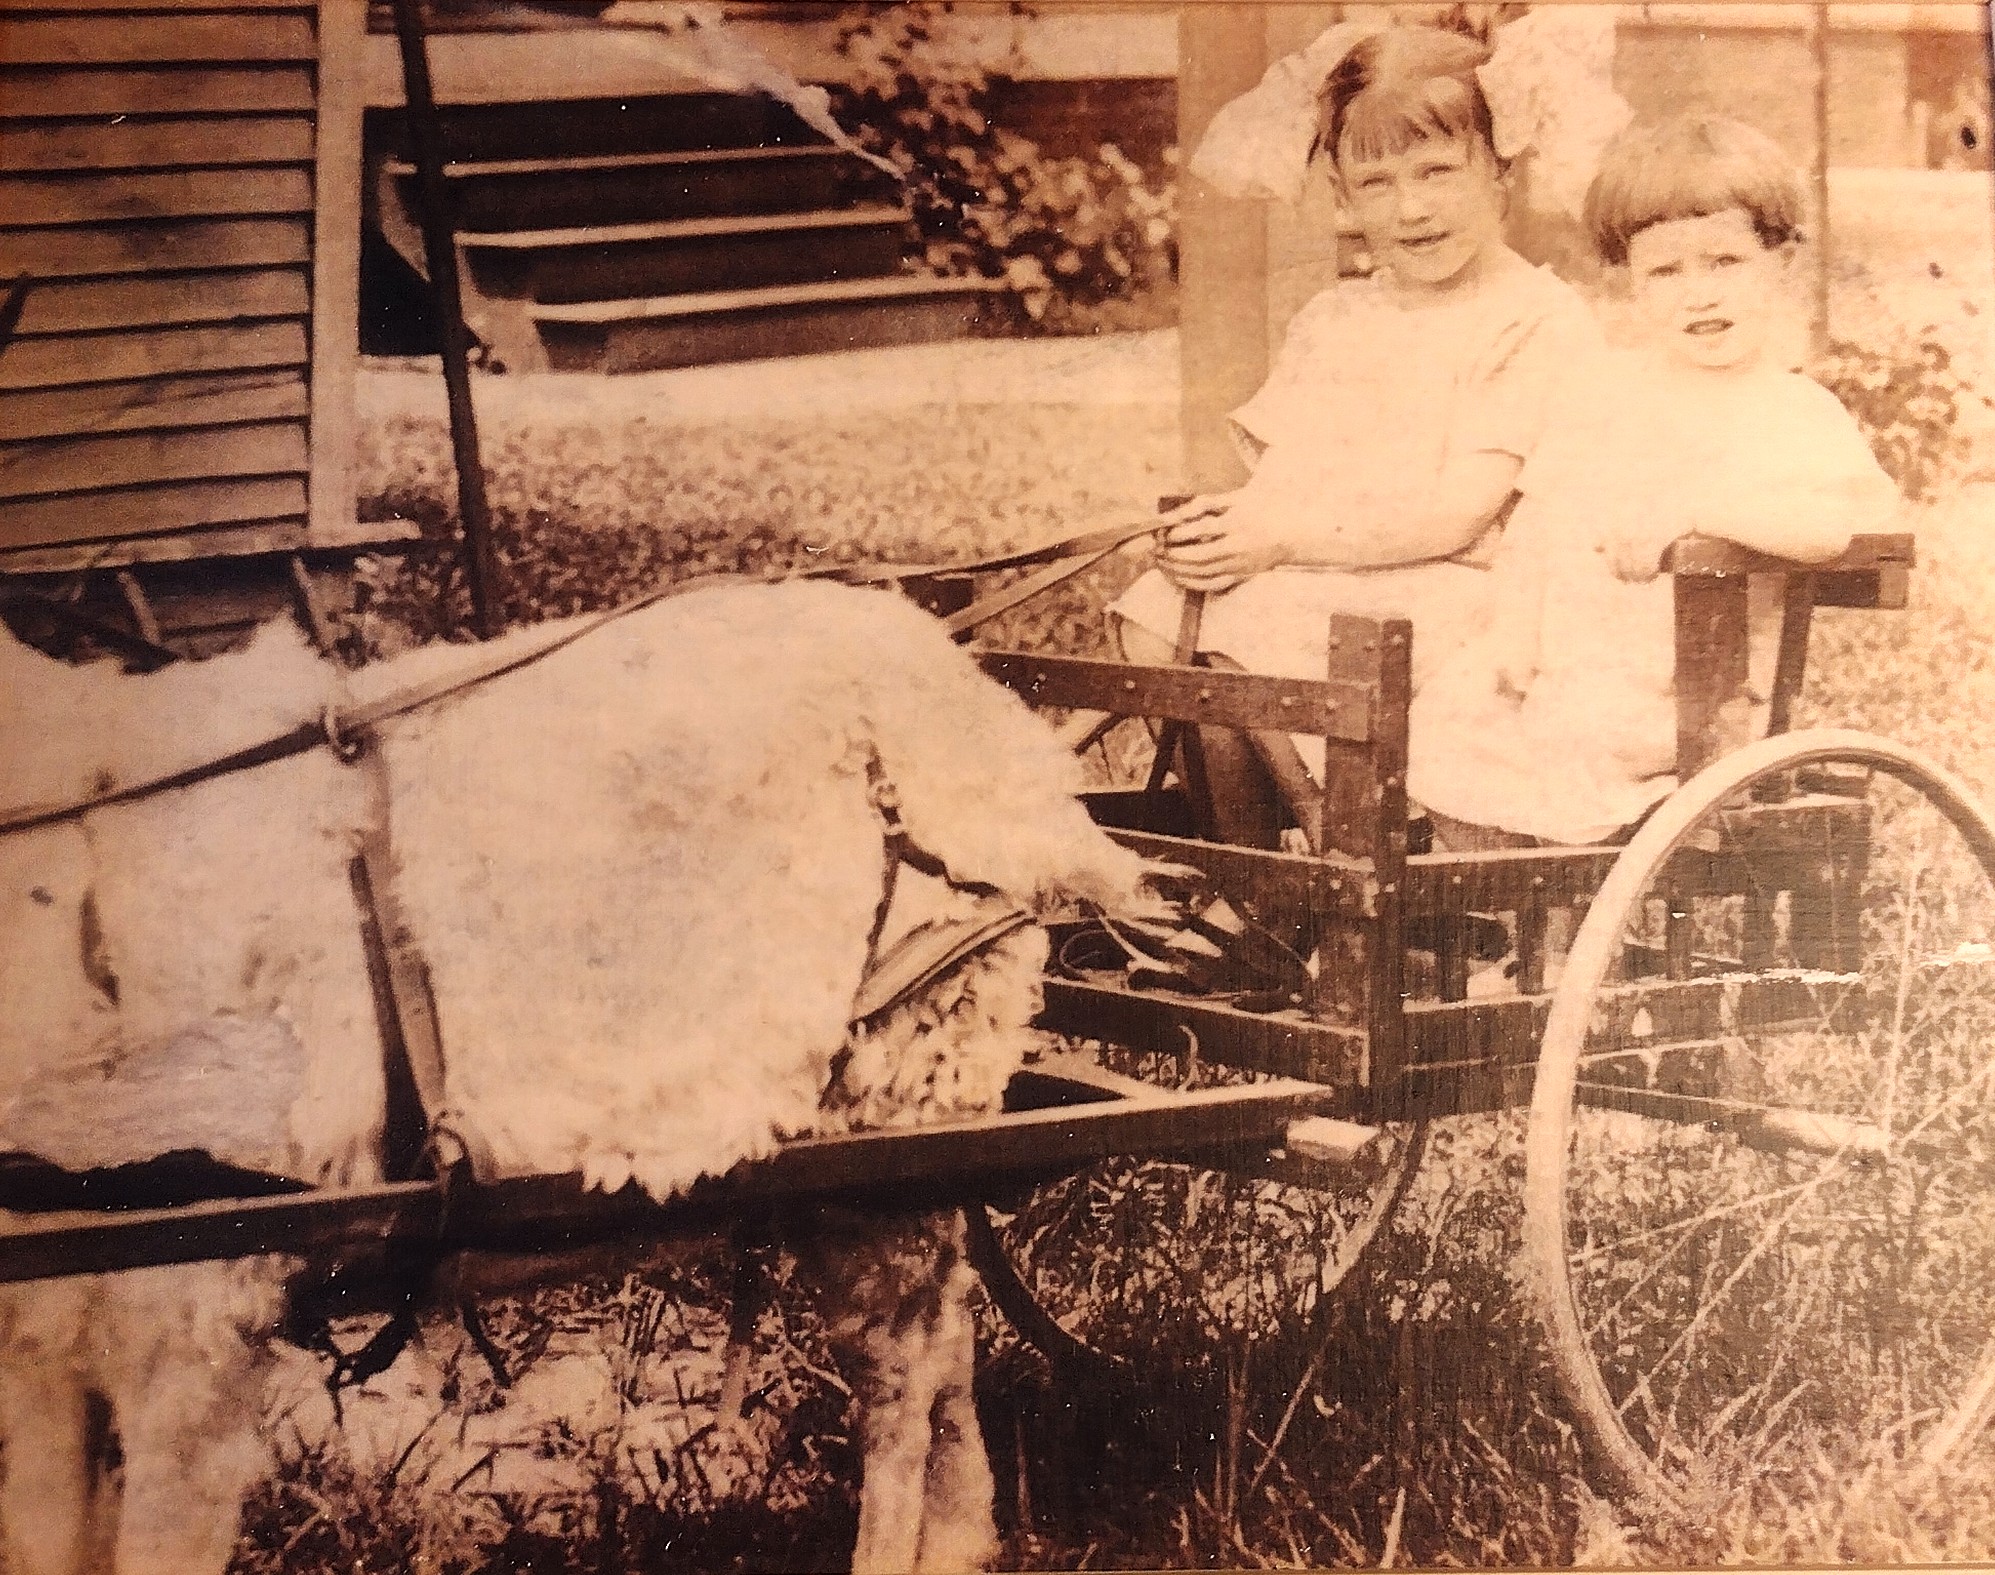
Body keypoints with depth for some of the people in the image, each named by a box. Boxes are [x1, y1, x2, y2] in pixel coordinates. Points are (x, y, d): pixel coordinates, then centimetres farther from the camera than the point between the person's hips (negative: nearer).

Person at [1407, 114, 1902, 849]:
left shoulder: (1795, 413, -5)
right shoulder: (1607, 387, 12)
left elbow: (1854, 514, -24)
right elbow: (1539, 511, 14)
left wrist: (1695, 507, -28)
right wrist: (1513, 625, -1)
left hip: (1681, 681, -5)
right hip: (1556, 649, 6)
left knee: (1582, 730, -30)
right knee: (1442, 714, -9)